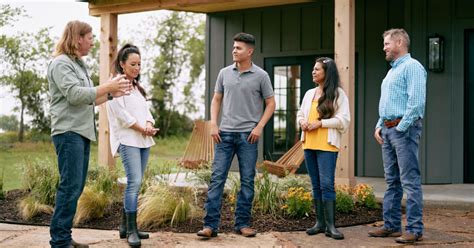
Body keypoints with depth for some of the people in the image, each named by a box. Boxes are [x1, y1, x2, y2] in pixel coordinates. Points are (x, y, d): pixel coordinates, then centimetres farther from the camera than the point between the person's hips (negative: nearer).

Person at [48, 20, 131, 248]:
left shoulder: (78, 64, 20)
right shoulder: (61, 63, -9)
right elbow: (75, 95, -19)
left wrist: (111, 94, 13)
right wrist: (107, 86, -13)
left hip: (82, 133, 10)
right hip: (69, 132, -10)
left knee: (76, 186, 9)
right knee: (70, 186, -12)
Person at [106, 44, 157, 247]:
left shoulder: (137, 87, 21)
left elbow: (145, 110, 16)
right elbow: (121, 114, -13)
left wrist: (149, 126, -5)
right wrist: (142, 129, -9)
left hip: (144, 140, 8)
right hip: (128, 140, -8)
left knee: (134, 183, 7)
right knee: (134, 182, -17)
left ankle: (125, 226, 13)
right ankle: (131, 230, -14)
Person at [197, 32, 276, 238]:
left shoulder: (260, 76, -1)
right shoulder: (224, 73, 7)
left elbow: (270, 103, 2)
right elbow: (216, 99, 14)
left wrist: (259, 126, -8)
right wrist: (213, 124, 2)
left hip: (248, 135, -2)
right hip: (225, 133, 2)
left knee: (247, 180, 4)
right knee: (217, 178, -2)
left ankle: (242, 223, 14)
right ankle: (210, 225, -1)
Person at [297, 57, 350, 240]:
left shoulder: (338, 93, -3)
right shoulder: (309, 93, 16)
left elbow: (343, 120, -9)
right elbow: (300, 113, 23)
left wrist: (320, 123, -15)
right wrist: (302, 122, -1)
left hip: (327, 145, -6)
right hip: (309, 145, 6)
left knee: (326, 184, -11)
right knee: (316, 185, 8)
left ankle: (330, 225, -9)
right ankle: (320, 222, 13)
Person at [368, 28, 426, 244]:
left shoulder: (412, 67, -8)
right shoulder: (392, 70, 22)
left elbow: (416, 102, -18)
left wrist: (401, 128, -17)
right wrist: (379, 126, 14)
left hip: (404, 129, -10)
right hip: (388, 129, 10)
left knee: (410, 181, -8)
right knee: (392, 181, 12)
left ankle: (414, 230, -7)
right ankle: (391, 226, 17)